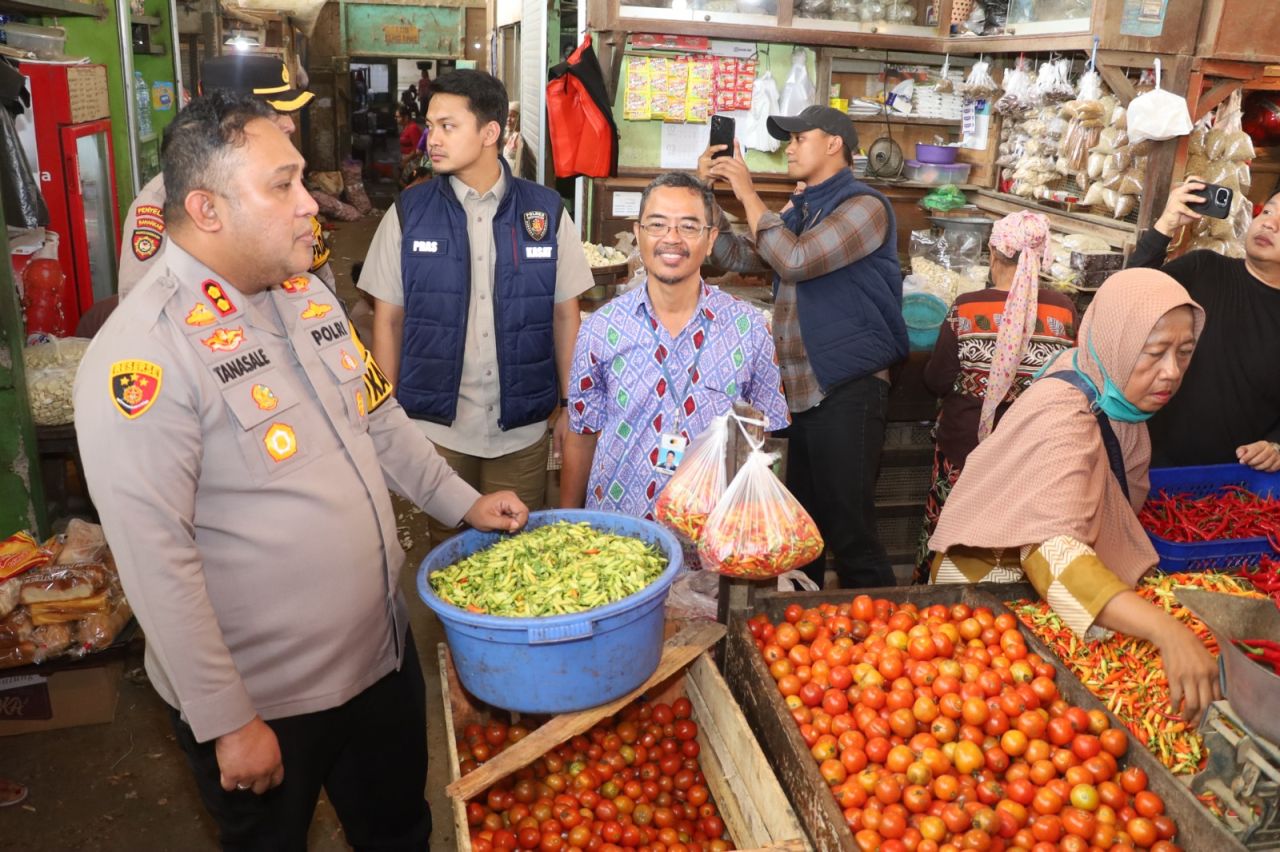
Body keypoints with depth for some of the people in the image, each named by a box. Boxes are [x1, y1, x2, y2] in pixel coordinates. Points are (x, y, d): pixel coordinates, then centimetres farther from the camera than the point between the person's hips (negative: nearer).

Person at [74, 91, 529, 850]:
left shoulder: (307, 296, 2)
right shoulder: (144, 352, -24)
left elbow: (378, 419, 15)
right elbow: (157, 561, -24)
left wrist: (462, 502, 8)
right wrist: (227, 723, -19)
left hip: (383, 652, 7)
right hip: (264, 701, -6)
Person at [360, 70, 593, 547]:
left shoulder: (546, 212, -1)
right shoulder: (408, 212, -2)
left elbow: (565, 315, 3)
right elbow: (388, 319, 3)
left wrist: (571, 407, 1)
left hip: (522, 429, 0)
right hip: (434, 426, 0)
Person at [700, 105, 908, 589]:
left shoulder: (863, 206, -9)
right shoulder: (801, 209, 17)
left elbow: (795, 261, -20)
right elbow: (739, 258, 13)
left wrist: (748, 194, -11)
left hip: (847, 390, -8)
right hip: (802, 390, 8)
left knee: (850, 534, -4)